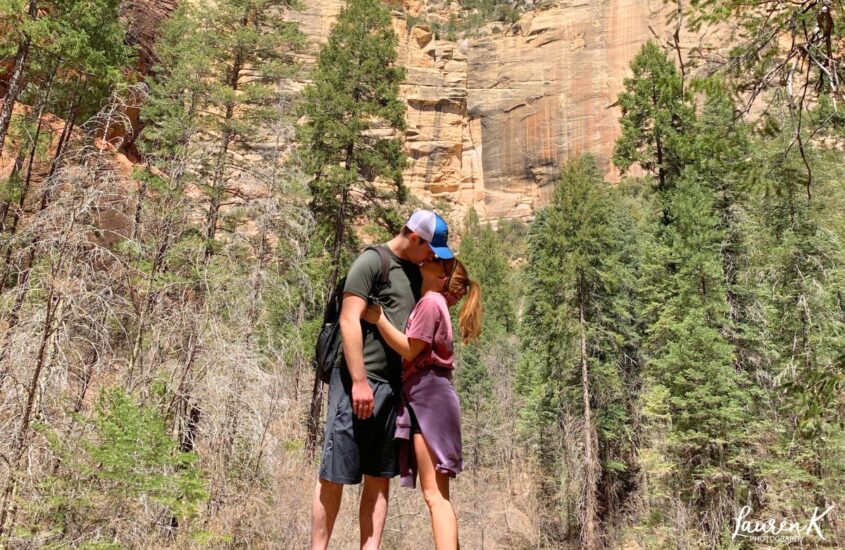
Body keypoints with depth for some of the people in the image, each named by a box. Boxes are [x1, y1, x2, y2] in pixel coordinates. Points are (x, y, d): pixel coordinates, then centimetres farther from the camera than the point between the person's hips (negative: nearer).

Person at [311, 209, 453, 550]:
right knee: (335, 474, 0)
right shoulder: (372, 261, -6)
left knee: (380, 476, 7)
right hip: (358, 382, -7)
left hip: (394, 385, 8)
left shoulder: (414, 272, 17)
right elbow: (349, 321, -14)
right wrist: (359, 380, -19)